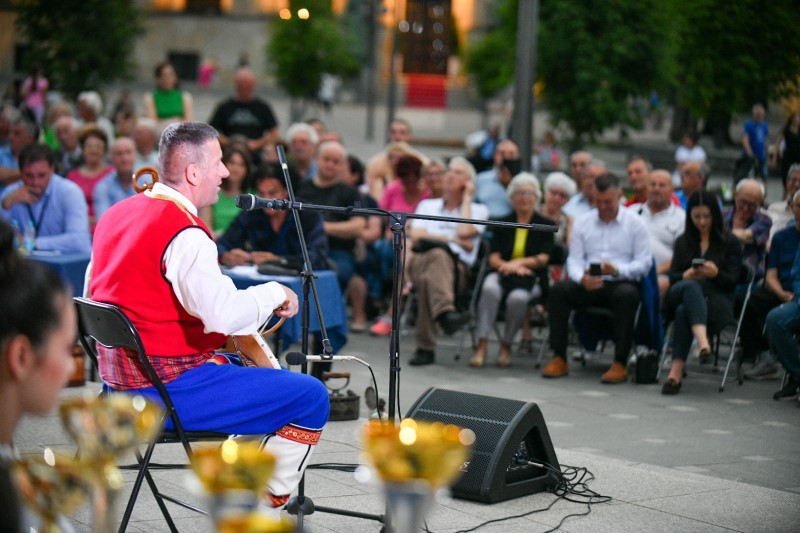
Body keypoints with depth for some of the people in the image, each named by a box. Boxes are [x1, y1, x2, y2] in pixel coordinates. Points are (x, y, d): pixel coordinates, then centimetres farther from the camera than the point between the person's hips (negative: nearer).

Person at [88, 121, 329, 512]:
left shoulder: (116, 215, 8)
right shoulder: (184, 233, -20)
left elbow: (93, 293, 19)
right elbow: (223, 315, -31)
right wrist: (275, 293, -13)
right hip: (169, 389, -10)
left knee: (245, 367, 31)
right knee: (311, 396, -7)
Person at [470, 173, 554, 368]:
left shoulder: (545, 225, 10)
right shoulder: (502, 224, 15)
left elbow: (543, 259, 0)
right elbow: (493, 258, 6)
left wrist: (520, 262, -17)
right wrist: (509, 266, -15)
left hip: (532, 279, -2)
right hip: (503, 273, 2)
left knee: (518, 297, -37)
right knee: (490, 288, -35)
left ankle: (506, 346, -16)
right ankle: (482, 346, -36)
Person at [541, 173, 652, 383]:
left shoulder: (635, 223, 5)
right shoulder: (582, 222, 13)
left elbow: (644, 263, -2)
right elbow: (574, 259, 7)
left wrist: (617, 270, -21)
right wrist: (582, 278, -16)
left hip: (622, 283, -3)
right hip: (588, 285, 3)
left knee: (627, 295, -37)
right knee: (558, 289, -25)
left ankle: (620, 364, -31)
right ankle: (559, 359, -22)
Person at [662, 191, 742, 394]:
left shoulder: (729, 242, 13)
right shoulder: (683, 242, 23)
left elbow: (732, 282, 4)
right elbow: (672, 277, 12)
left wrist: (716, 274, -18)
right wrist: (687, 276, -12)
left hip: (717, 300, -2)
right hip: (680, 294, 2)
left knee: (684, 311, -37)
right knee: (690, 287, -38)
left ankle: (676, 372, -49)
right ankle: (703, 342, -63)